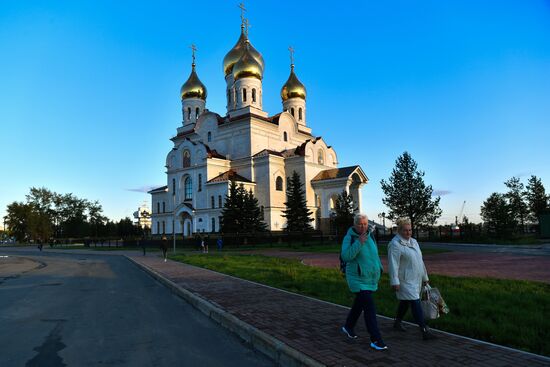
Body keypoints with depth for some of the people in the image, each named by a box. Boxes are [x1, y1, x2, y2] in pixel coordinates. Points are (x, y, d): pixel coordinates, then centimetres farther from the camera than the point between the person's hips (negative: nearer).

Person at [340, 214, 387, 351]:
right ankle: (375, 340, -4)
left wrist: (379, 269, 22)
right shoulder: (349, 238, -14)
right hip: (358, 279, -7)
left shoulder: (370, 236, 5)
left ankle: (348, 327, 41)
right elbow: (345, 256, -26)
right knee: (369, 308, -11)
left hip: (371, 279, 7)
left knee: (359, 304, 20)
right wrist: (359, 243, -30)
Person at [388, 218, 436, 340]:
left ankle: (397, 322, 34)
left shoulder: (413, 241, 12)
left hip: (415, 279, 8)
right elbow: (393, 264, -20)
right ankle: (424, 331, -10)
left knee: (405, 302, 18)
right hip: (405, 280, -8)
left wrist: (425, 277, 20)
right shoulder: (395, 244, -15)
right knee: (415, 303, -11)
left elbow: (420, 261, 18)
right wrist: (395, 281, -23)